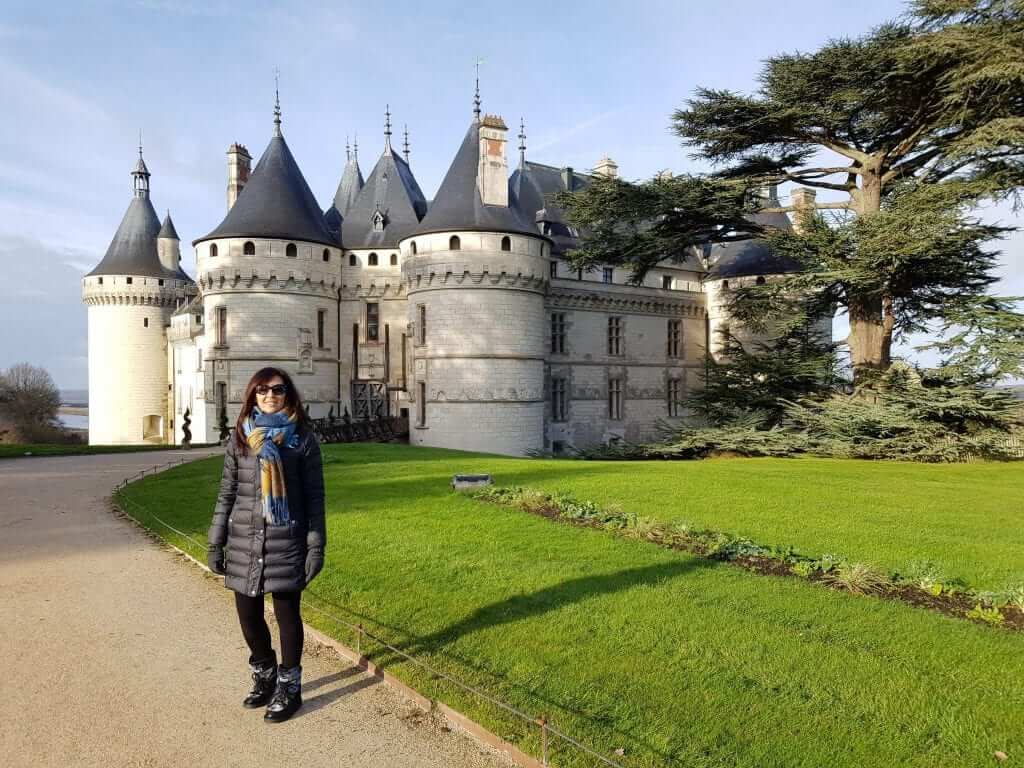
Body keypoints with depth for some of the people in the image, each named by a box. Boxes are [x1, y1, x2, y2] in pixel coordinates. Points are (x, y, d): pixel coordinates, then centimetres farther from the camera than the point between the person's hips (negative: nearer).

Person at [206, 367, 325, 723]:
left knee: (287, 612, 6)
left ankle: (288, 689, 24)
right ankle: (264, 677, 36)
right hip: (244, 540, 3)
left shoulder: (302, 437, -2)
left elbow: (314, 495, -2)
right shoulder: (240, 437, 5)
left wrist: (316, 546, -7)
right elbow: (227, 493, 9)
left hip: (287, 540, -3)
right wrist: (215, 543, 7)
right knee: (248, 614, 11)